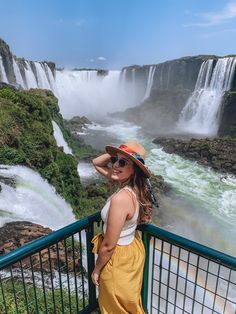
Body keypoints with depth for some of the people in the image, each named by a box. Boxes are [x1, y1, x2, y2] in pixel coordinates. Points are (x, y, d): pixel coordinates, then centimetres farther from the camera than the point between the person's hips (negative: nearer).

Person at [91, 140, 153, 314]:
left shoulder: (121, 199, -36)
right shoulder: (132, 185, -11)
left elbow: (108, 245, -26)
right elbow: (96, 163, 1)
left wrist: (97, 269, -9)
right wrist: (115, 153, -16)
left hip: (118, 259, -7)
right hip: (132, 250, 8)